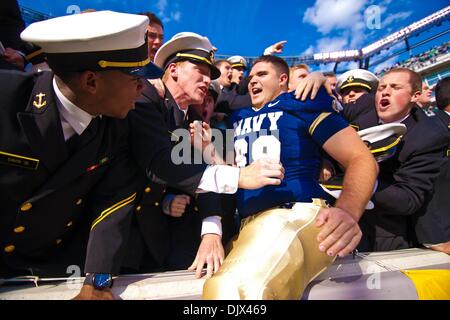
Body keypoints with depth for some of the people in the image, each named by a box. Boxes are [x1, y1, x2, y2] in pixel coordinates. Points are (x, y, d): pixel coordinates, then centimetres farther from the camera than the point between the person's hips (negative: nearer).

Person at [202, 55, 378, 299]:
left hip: (296, 215, -6)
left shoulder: (302, 106, 7)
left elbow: (362, 159, -1)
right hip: (247, 226, 6)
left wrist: (347, 212, -20)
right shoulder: (238, 118, 22)